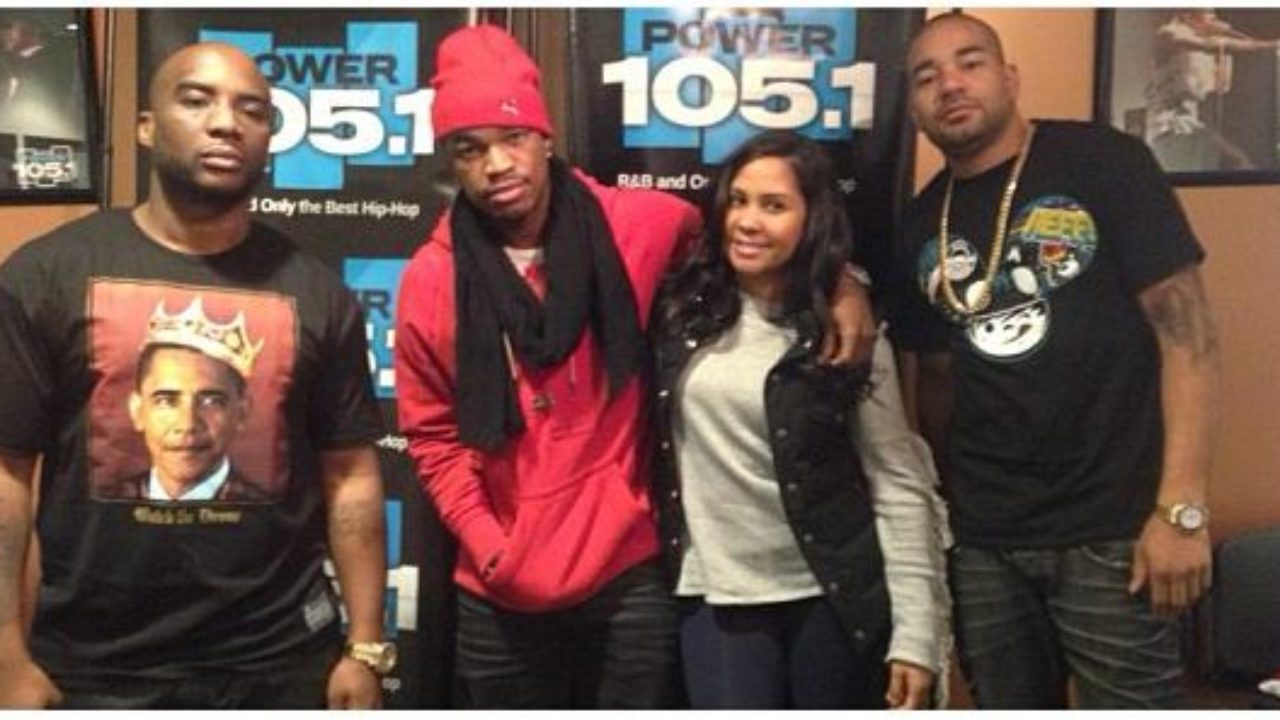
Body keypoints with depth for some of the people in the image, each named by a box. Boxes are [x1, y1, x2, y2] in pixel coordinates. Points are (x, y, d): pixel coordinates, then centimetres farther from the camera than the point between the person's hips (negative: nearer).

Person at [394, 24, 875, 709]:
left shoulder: (636, 225, -7)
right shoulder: (431, 280, -5)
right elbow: (434, 435, 2)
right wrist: (486, 543, -8)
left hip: (629, 573, 0)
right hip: (501, 592, 1)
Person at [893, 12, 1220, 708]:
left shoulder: (1100, 161, -5)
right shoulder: (921, 224, 9)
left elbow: (1186, 330, -9)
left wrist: (1182, 507, -15)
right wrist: (942, 506, 6)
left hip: (1110, 529, -4)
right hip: (981, 540, 5)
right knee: (1007, 705, 14)